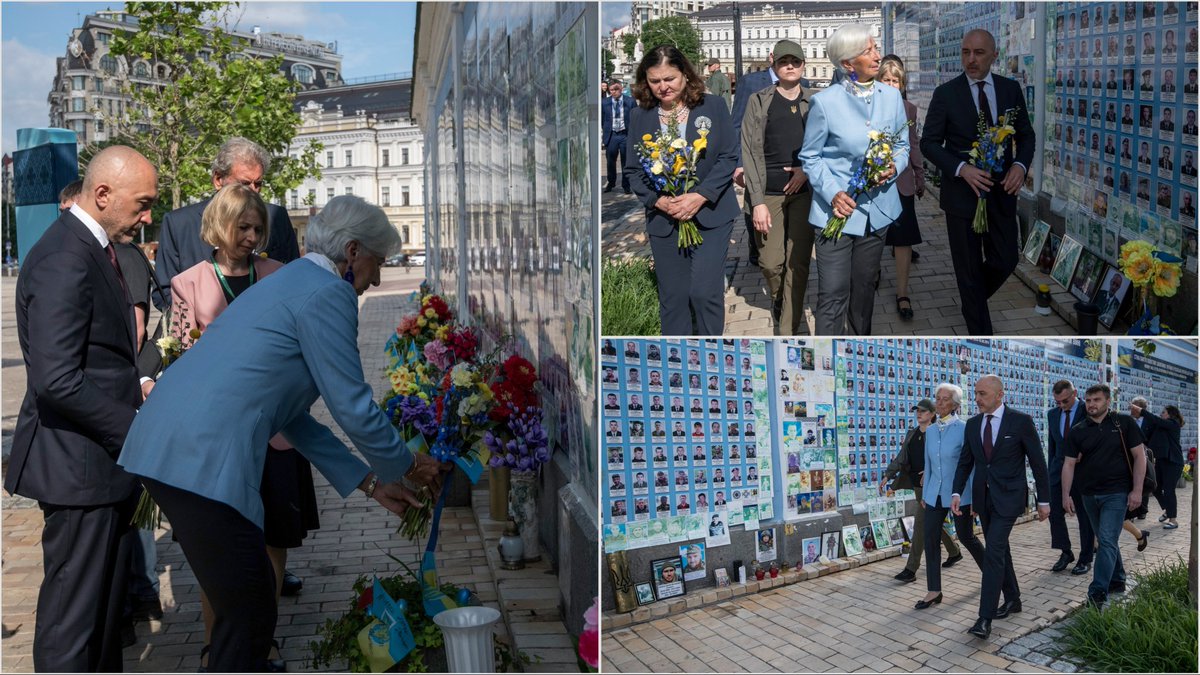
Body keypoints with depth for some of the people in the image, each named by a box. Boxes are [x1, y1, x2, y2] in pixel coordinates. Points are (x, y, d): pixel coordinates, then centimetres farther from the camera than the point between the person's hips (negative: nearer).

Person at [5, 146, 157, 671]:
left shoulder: (94, 249, 12)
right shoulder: (63, 262, -20)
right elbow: (56, 381, -26)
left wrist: (137, 393, 5)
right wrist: (136, 430, -20)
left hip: (105, 456, 10)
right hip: (78, 465, -10)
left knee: (107, 602, 20)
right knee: (73, 611, 2)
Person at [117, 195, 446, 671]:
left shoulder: (289, 282, 25)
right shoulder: (328, 294, -5)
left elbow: (291, 416, 27)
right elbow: (354, 409, -6)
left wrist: (370, 484, 26)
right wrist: (407, 465, 12)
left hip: (162, 446, 10)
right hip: (201, 459, -10)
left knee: (247, 606, 20)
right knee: (249, 617, -2)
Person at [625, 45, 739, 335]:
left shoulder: (713, 106, -1)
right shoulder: (640, 116, 4)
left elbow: (729, 157, -3)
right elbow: (633, 170, 4)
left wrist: (700, 196, -16)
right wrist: (659, 201, -13)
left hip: (711, 214, -2)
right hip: (664, 220, 2)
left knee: (704, 291, -11)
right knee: (672, 297, 7)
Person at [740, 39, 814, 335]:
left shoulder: (814, 102, 7)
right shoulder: (759, 101, 2)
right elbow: (751, 151, -3)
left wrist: (808, 169, -9)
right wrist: (757, 201, -10)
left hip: (803, 191, 1)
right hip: (769, 192, -1)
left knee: (798, 263, -2)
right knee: (771, 262, 0)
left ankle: (789, 329, 7)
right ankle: (777, 299, 33)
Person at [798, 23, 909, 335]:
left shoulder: (892, 96, 2)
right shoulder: (824, 102, -10)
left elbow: (902, 145, 12)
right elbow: (810, 157, -3)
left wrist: (895, 166, -11)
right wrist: (832, 193, -17)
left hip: (877, 209, 4)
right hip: (837, 210, -4)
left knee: (864, 288, 19)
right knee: (833, 295, -6)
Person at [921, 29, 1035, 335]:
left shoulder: (1011, 89, 2)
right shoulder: (946, 94, -6)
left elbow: (1025, 135, 9)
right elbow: (929, 143, -5)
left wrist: (1020, 165, -12)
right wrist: (962, 169, -20)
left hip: (1001, 191, 3)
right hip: (962, 192, -3)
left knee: (1005, 261, 6)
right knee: (969, 267, 6)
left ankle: (973, 296, 38)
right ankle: (980, 331, 20)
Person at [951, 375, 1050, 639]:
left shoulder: (1021, 421, -10)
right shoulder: (973, 424, 5)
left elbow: (1037, 462, -5)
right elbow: (965, 461, 10)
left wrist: (1044, 500, -3)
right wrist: (957, 492, -3)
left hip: (1008, 496, -6)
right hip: (983, 496, 6)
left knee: (994, 551, -14)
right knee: (999, 549, 15)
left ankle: (985, 618, -16)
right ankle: (1012, 598, 32)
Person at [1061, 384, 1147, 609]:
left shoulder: (1124, 423, -3)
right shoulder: (1078, 431, 4)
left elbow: (1139, 456, -3)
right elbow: (1069, 464, 3)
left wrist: (1137, 490, -9)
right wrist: (1066, 494, -5)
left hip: (1116, 493, -4)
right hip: (1090, 495, 4)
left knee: (1107, 541, -12)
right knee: (1106, 540, 15)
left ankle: (1098, 593, -14)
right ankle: (1117, 580, 32)